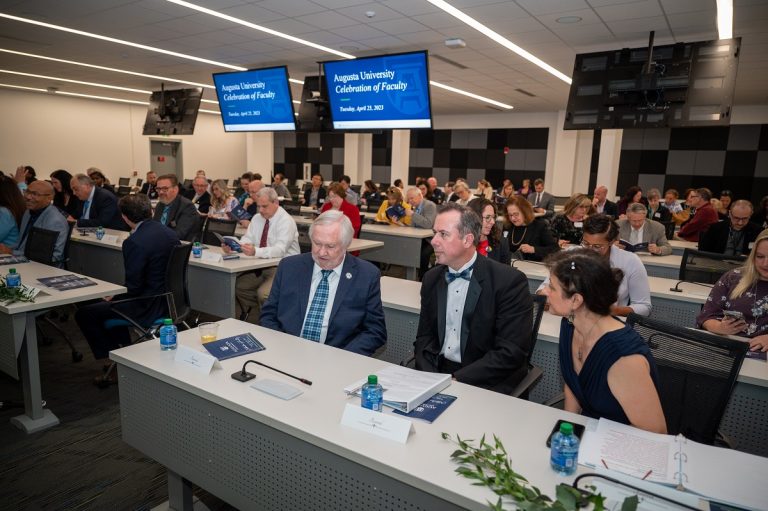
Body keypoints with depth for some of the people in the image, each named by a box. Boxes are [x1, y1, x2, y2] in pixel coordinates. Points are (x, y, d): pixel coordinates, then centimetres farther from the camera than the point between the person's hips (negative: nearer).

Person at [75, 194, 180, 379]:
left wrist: (114, 297, 2)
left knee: (83, 314, 7)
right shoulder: (170, 233, 2)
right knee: (114, 302, 32)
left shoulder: (134, 242, -23)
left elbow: (133, 288, -20)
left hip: (149, 307, -9)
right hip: (169, 300, 9)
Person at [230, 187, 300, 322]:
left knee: (263, 294, -27)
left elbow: (279, 250, -29)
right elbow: (247, 239, 2)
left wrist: (255, 252, -45)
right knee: (237, 286, -6)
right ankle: (250, 319, 14)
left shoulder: (286, 221, -16)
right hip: (260, 266, 8)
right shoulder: (257, 218, 8)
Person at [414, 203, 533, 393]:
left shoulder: (510, 281, -12)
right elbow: (425, 337, 8)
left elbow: (511, 352, -16)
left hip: (485, 383, -4)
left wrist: (456, 380, -20)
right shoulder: (432, 279, 5)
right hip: (437, 372, 4)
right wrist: (431, 378, -10)